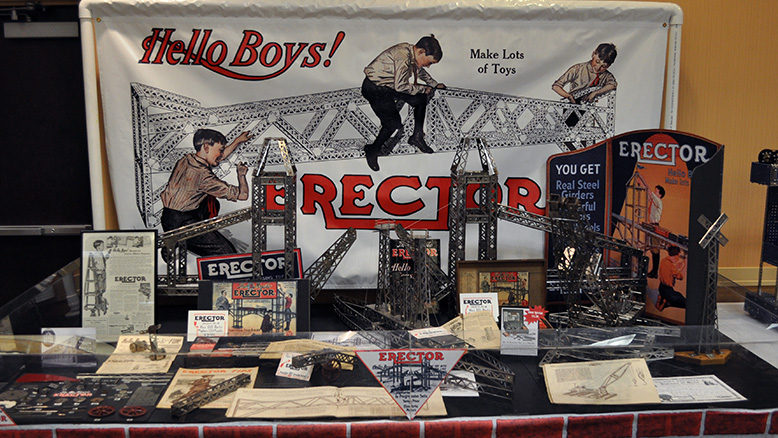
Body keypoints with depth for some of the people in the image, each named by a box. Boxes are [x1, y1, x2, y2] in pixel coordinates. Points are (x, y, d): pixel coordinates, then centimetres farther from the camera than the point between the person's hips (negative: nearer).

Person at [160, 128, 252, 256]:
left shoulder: (185, 160, 3)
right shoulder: (203, 176, -22)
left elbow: (217, 157, 25)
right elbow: (243, 194, -18)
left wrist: (237, 141, 27)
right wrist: (241, 174, 3)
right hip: (181, 224, -9)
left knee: (212, 203, 31)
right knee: (228, 251, -11)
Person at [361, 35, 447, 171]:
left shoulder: (411, 52, -1)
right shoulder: (403, 58, -30)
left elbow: (420, 70, 22)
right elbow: (400, 86, -27)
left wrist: (434, 84, 25)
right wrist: (423, 88, -14)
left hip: (390, 85, 10)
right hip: (375, 89, -9)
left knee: (421, 99, 6)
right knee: (393, 123, -18)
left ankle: (417, 137, 16)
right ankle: (372, 151, 3)